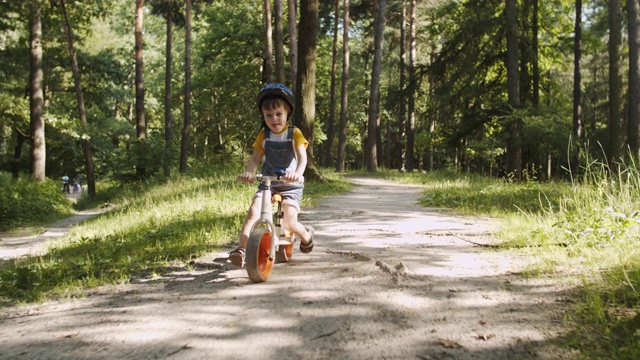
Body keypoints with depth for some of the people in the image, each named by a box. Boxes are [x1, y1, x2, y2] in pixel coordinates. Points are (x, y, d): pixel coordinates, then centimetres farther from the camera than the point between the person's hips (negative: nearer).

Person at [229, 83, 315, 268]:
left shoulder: (294, 133, -6)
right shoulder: (264, 134, 2)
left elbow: (302, 157, -18)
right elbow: (255, 157, 0)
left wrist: (298, 173, -40)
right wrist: (249, 172, -23)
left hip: (290, 185, -2)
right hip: (267, 183, 3)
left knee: (289, 223, -17)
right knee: (253, 211, -22)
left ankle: (306, 235, 17)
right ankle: (241, 250, -19)